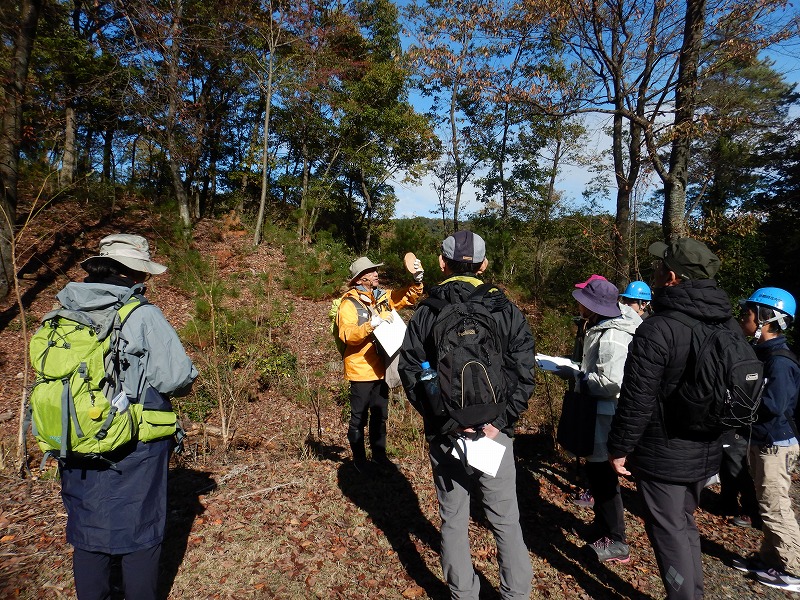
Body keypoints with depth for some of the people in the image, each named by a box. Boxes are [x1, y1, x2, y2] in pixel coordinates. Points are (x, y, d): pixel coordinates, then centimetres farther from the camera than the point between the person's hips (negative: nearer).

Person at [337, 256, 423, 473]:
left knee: (380, 415, 18)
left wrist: (417, 281, -6)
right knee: (359, 418, 7)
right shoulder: (350, 303, -14)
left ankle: (379, 454, 33)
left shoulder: (382, 296, 4)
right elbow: (347, 335, -25)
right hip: (361, 371, -7)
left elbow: (407, 297, 12)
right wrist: (371, 324, -36)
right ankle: (359, 459, 23)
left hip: (381, 369, 7)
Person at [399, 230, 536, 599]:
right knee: (506, 521, 15)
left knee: (453, 521, 15)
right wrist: (499, 422, -7)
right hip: (495, 431, 0)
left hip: (444, 434, 1)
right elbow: (525, 374, -7)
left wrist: (443, 421, -5)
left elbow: (410, 374, -6)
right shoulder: (507, 311, -4)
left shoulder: (424, 314, -3)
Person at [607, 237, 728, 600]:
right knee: (684, 523, 23)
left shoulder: (658, 329, -24)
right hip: (706, 454, 8)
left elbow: (637, 400, -23)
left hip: (663, 456, -8)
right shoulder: (729, 326, 1)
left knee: (669, 533, 7)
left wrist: (619, 447, -10)